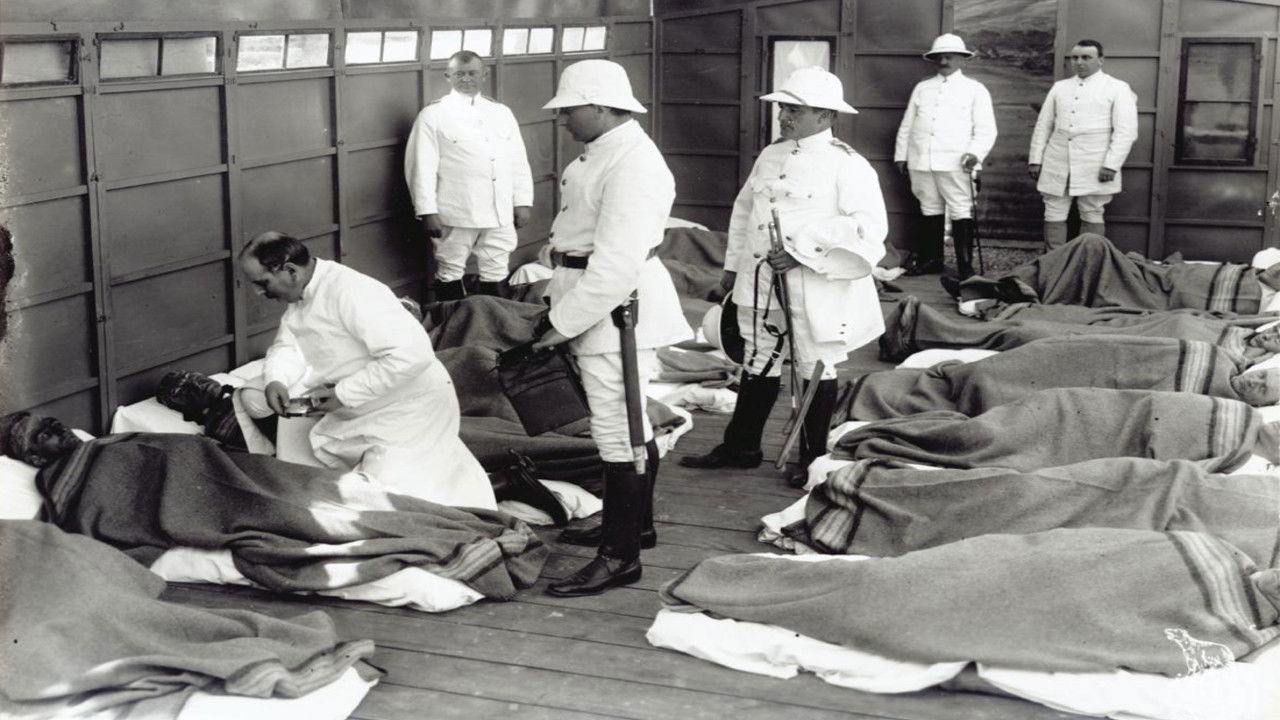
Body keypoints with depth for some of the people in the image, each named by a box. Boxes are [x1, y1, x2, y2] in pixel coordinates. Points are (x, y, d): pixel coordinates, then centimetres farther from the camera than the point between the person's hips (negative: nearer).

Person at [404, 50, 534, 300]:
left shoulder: (502, 113, 12)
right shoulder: (433, 115, -2)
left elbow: (518, 161, 13)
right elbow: (422, 167, -7)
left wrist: (522, 202, 7)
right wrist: (428, 211, -13)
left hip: (500, 213, 4)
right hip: (456, 214, -4)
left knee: (496, 271, 10)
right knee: (450, 272, 6)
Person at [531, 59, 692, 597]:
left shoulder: (632, 165, -21)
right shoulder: (604, 151, 13)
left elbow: (617, 262, -26)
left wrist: (565, 322, -22)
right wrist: (558, 300, 12)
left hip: (615, 309, -11)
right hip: (600, 301, 11)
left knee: (619, 431, -4)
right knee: (631, 425, 21)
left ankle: (620, 557, 3)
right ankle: (634, 525, 35)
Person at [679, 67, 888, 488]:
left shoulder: (847, 165, -11)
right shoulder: (770, 157, 10)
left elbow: (869, 227, -21)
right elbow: (744, 208, 21)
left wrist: (801, 252, -24)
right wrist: (733, 264, 16)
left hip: (814, 287, -6)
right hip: (761, 280, 6)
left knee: (816, 369, 6)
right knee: (758, 362, 15)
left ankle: (813, 458, 20)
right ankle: (741, 447, 27)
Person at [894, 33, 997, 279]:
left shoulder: (974, 90, 8)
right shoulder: (922, 88, 19)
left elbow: (986, 130, 1)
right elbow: (906, 125, 20)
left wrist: (975, 153, -15)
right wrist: (901, 155, 13)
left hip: (955, 164, -4)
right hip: (921, 162, 4)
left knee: (961, 212, -8)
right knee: (930, 210, 9)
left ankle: (965, 266, -5)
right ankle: (930, 260, 18)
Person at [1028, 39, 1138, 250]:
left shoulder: (1117, 88, 2)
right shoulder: (1059, 88, 15)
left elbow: (1126, 131, -4)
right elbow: (1043, 126, 17)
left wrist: (1111, 165, -13)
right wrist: (1035, 159, 9)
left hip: (1094, 167, -4)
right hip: (1057, 166, 4)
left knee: (1092, 217, 1)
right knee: (1054, 216, 2)